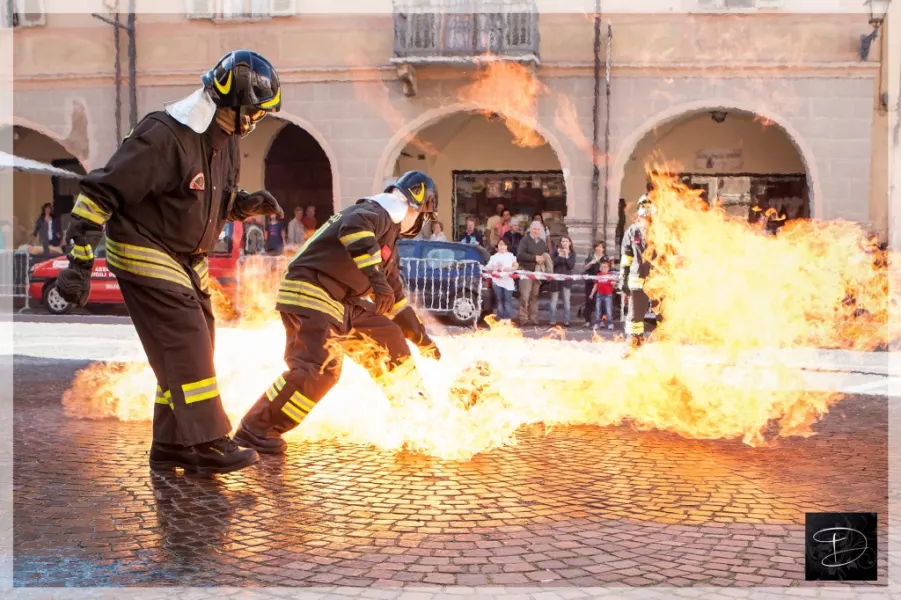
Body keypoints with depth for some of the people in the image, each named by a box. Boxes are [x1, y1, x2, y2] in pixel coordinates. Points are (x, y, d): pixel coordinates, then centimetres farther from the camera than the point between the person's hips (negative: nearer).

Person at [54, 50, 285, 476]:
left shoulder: (226, 141, 5)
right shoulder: (164, 136, -23)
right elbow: (101, 192, -22)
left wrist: (248, 204, -4)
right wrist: (80, 261, -25)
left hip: (189, 262, 9)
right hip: (146, 257, -9)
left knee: (192, 349, 9)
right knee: (186, 344, -13)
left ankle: (171, 447, 18)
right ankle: (207, 446, -7)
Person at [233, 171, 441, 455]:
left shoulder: (388, 241, 23)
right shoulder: (377, 211, -6)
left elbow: (395, 297, 30)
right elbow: (354, 228, -32)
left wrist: (422, 338, 33)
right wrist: (376, 277, -40)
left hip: (340, 301, 10)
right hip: (310, 295, -10)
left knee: (389, 336, 14)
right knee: (319, 368, -23)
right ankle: (256, 429, -14)